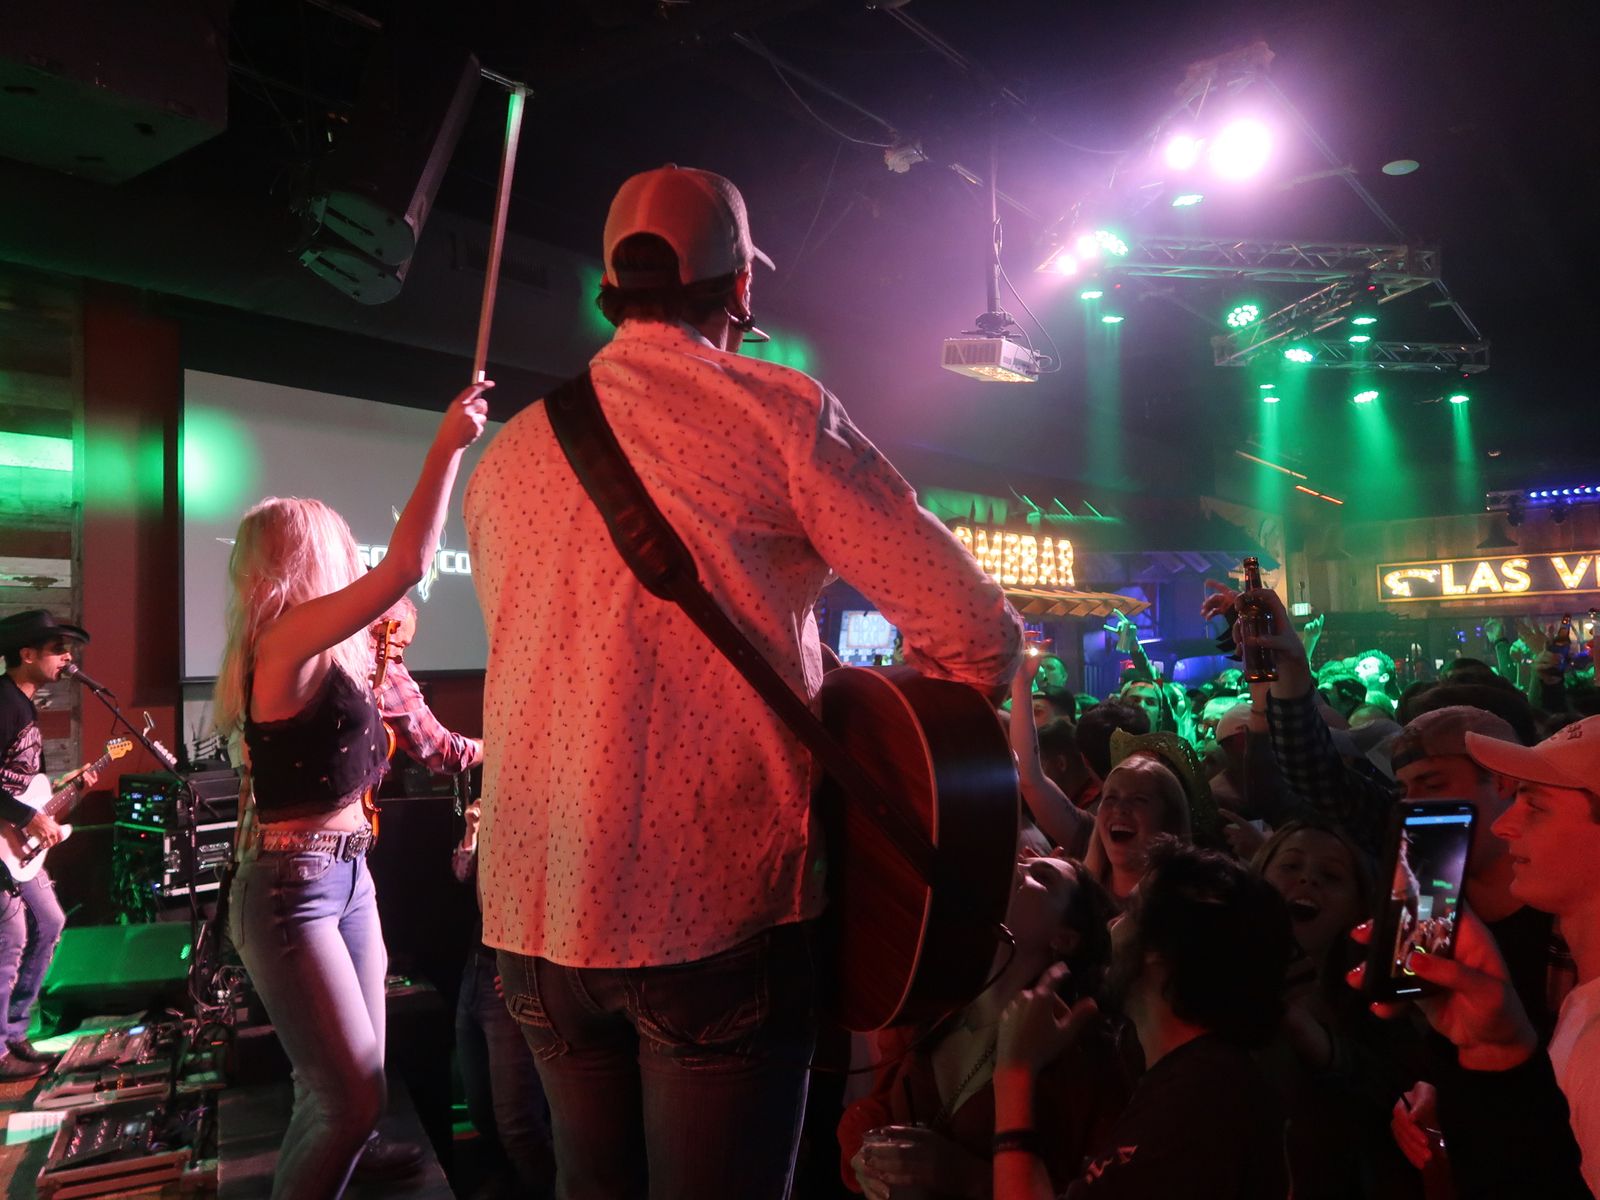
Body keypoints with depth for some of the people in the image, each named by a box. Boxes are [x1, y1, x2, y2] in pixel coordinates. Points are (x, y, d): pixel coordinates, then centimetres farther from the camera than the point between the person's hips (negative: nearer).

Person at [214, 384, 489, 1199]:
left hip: (344, 874, 9)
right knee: (353, 1095, -7)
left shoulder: (320, 654, 9)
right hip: (290, 886, -9)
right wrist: (448, 445, -24)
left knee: (348, 1084, 22)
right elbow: (406, 565, -29)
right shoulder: (287, 637, -18)